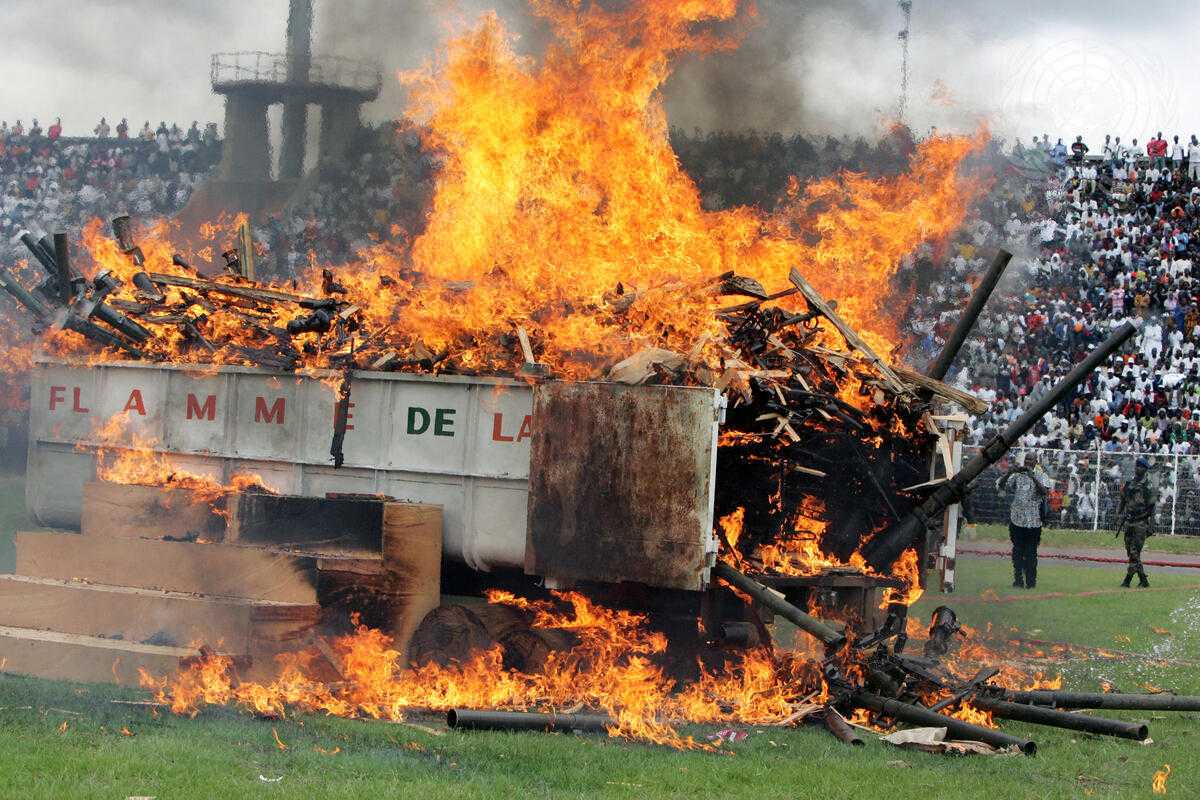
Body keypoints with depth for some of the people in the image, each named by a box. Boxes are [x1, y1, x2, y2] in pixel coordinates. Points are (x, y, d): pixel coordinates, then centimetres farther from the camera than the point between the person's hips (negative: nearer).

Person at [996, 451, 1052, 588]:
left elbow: (1045, 491, -18)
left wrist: (1032, 477, -26)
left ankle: (1030, 581, 4)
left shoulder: (1040, 476, 0)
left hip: (1033, 522, -3)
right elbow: (1000, 487, 2)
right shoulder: (1016, 477, 8)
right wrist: (1008, 473, -12)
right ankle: (1018, 581, 14)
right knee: (1017, 551, 8)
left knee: (1031, 553, -2)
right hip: (1016, 520, 3)